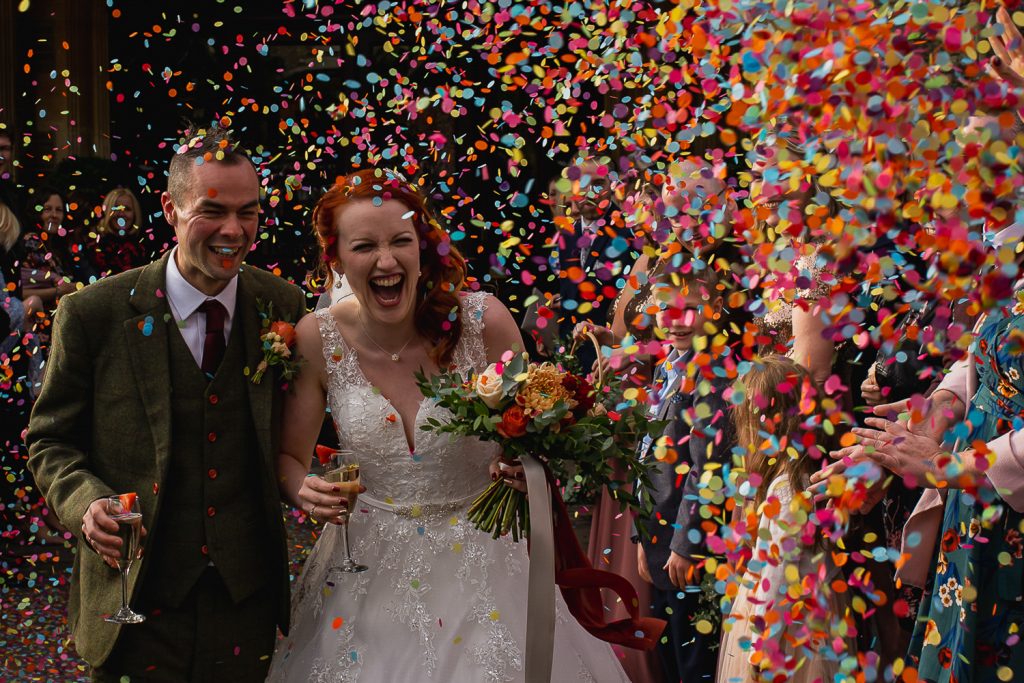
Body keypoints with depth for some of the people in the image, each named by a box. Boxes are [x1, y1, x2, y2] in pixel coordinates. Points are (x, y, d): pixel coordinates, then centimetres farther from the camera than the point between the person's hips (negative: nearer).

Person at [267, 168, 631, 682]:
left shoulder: (483, 321, -14)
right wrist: (304, 492, -20)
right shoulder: (317, 339, -10)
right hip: (369, 572, 1)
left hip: (482, 561, -1)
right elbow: (289, 457, 2)